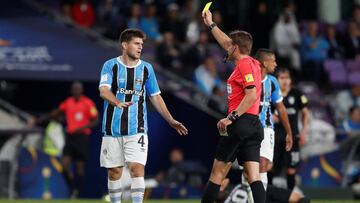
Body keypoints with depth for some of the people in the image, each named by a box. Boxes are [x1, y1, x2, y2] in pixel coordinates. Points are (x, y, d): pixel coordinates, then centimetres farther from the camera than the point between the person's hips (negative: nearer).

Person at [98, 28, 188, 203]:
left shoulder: (146, 68, 6)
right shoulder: (110, 65, -2)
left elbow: (155, 97, 15)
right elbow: (103, 90, -18)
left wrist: (171, 121, 13)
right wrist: (118, 103, -38)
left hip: (137, 129, 1)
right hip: (113, 128, -1)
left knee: (137, 168, -13)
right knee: (114, 171, 5)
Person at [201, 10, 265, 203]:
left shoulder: (244, 65, -9)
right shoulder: (252, 63, 18)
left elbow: (252, 95, -21)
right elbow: (227, 43, 34)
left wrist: (231, 118, -21)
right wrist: (211, 24, 42)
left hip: (240, 123, -8)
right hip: (255, 124, 8)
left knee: (218, 172, 1)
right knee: (254, 176, -4)